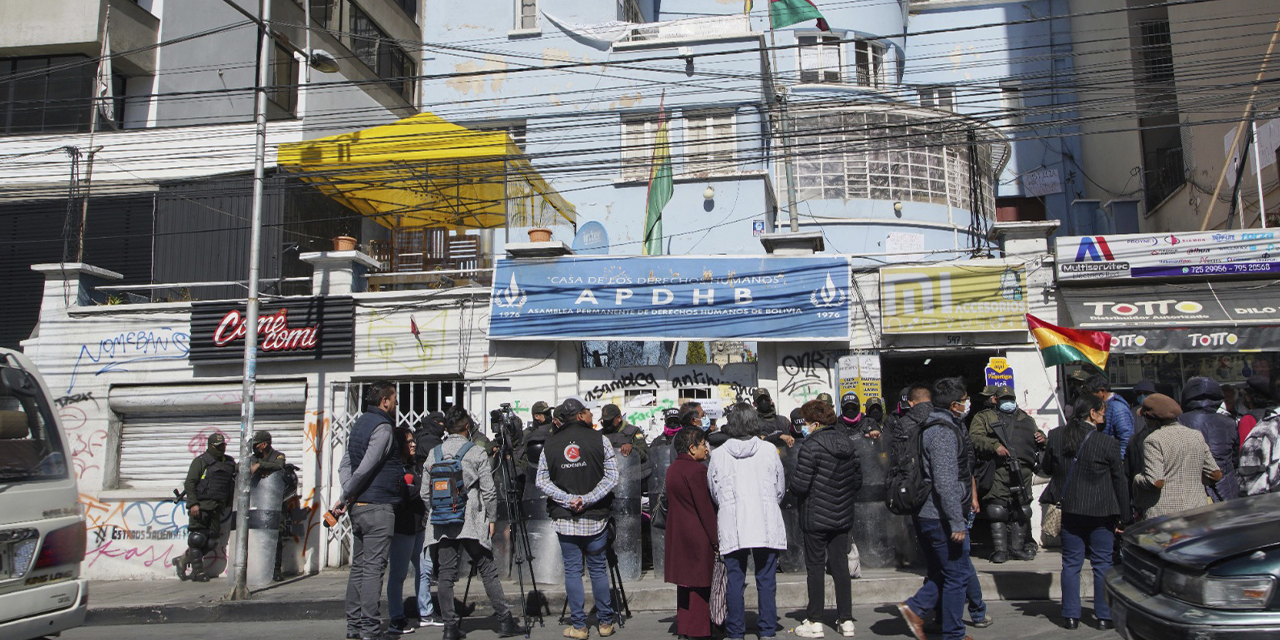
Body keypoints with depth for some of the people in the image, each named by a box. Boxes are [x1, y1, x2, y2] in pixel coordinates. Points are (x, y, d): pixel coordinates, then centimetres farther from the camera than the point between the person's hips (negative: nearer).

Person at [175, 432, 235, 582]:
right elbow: (190, 483, -5)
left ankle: (183, 560, 22)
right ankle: (198, 572, 4)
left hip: (217, 508, 6)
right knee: (197, 538, -5)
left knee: (211, 542, 5)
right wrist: (193, 504, -14)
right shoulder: (200, 461, 0)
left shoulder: (229, 462, 17)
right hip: (201, 506, -6)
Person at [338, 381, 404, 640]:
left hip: (359, 506, 9)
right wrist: (346, 497, -8)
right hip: (378, 506, -9)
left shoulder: (360, 423, 15)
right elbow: (365, 468, -19)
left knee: (358, 566, 12)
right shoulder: (383, 427, -13)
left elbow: (345, 465, 14)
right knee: (374, 567, -6)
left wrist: (348, 496, 2)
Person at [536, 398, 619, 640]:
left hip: (564, 518, 1)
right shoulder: (599, 440, -4)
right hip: (595, 518, -1)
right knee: (598, 569, 11)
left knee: (572, 570, 8)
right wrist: (588, 499, -11)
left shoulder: (549, 444, 2)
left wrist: (567, 499, -7)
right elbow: (612, 476, -9)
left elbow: (542, 480, -1)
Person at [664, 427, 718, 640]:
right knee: (699, 586, -1)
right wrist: (715, 540, -12)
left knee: (684, 584, 14)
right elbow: (705, 507, -16)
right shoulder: (696, 469, -16)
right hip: (698, 537, -9)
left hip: (677, 534, 9)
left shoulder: (672, 469, 11)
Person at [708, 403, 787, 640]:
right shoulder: (769, 450, -2)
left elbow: (713, 492, 10)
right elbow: (781, 489, 8)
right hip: (766, 525, 0)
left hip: (732, 526, 0)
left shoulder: (718, 454, -2)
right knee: (766, 580, 8)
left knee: (735, 580, 7)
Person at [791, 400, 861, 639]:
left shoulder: (811, 446, -16)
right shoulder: (847, 443, 4)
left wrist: (790, 485, 3)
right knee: (840, 566, 12)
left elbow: (799, 484, -19)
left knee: (815, 567, 4)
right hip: (842, 516, 6)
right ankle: (846, 620, 16)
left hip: (816, 517, -6)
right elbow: (858, 479, 11)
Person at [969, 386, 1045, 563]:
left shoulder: (1026, 418, 26)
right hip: (998, 470, -4)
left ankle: (1018, 548, 16)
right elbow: (974, 437, -2)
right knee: (998, 511, -9)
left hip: (1023, 469, 5)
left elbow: (1036, 433, 34)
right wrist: (994, 445, -16)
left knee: (1021, 511, 6)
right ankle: (1000, 550, -3)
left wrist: (1041, 438, 10)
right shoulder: (984, 417, 11)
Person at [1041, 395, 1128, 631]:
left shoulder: (1056, 437, -2)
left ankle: (1071, 615, 13)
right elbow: (1120, 482, -5)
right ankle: (1104, 616, 17)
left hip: (1070, 512, 3)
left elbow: (1047, 468, 11)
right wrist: (1123, 517, 2)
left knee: (1071, 564, 10)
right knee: (1103, 565, 9)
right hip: (1101, 514, -3)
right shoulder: (1108, 443, -12)